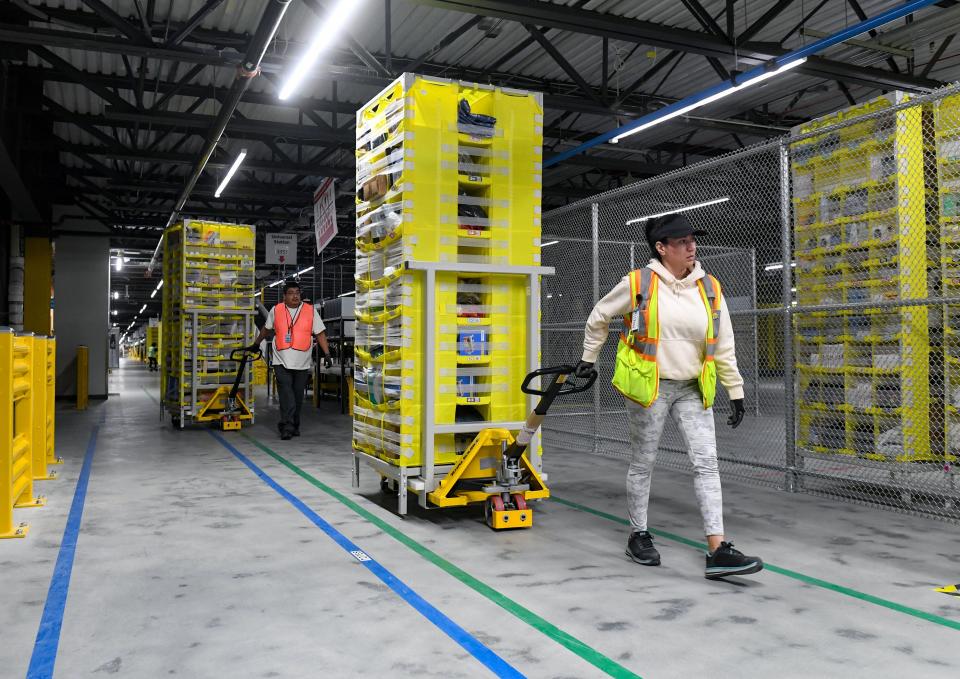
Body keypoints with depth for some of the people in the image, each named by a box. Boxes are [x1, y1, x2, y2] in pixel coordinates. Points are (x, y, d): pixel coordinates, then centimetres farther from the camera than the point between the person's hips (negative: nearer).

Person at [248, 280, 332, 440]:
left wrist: (327, 354, -6)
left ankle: (295, 425, 20)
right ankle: (287, 426, -16)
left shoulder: (311, 311, 3)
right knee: (285, 391, -13)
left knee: (298, 395, 8)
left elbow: (320, 333, 2)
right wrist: (256, 344, 31)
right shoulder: (276, 311, 6)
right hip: (281, 361, 0)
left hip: (302, 363, 1)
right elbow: (266, 329, 22)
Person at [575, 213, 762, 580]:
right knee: (643, 463, 8)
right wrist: (588, 358, 13)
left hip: (693, 389, 4)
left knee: (707, 463, -3)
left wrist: (736, 391, 6)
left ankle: (718, 551, 0)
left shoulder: (709, 287, 2)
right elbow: (598, 318, 7)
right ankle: (639, 536, 27)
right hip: (647, 386, -3)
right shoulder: (637, 283, -9)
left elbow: (724, 345, 7)